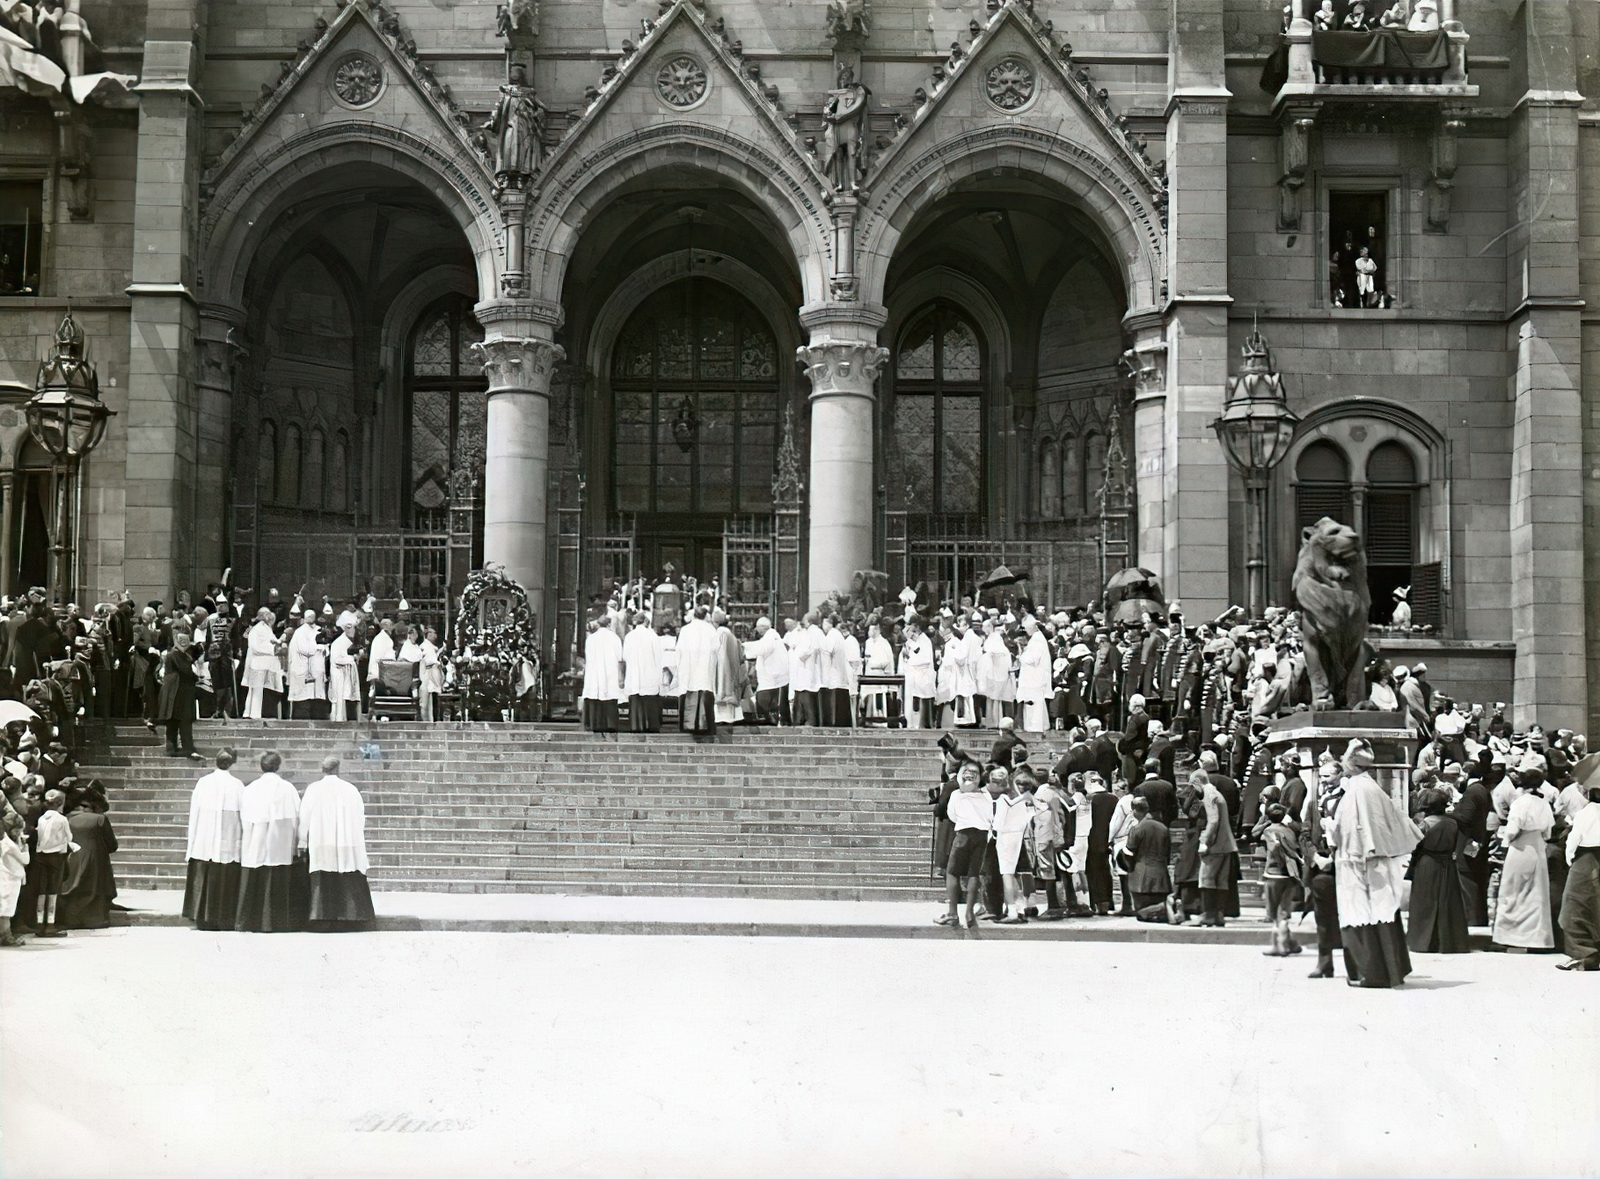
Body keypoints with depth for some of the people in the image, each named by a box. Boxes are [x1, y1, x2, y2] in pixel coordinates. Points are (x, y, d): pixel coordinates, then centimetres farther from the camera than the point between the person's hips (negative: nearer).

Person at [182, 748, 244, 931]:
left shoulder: (203, 783, -1)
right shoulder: (237, 786, -6)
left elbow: (194, 813, 2)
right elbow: (243, 816, -4)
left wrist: (192, 842, 9)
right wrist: (242, 839, 6)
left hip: (204, 842, 2)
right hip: (228, 843, -1)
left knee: (203, 881, 8)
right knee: (225, 880, 4)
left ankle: (203, 918, 9)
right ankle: (225, 920, 5)